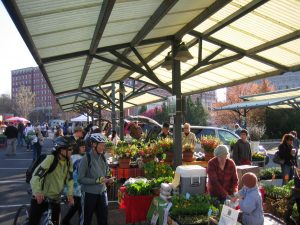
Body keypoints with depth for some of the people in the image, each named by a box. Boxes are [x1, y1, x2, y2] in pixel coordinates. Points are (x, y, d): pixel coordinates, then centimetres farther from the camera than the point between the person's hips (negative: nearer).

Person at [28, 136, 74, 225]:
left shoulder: (68, 162, -4)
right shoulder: (51, 159, -21)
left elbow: (69, 179, 1)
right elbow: (36, 175, -26)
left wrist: (70, 194, -13)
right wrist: (37, 192, -40)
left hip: (55, 199, 5)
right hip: (41, 197, -5)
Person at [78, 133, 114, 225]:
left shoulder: (103, 158, 3)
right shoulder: (86, 158, -15)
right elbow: (80, 179, -18)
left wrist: (108, 180, -6)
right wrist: (97, 180, -23)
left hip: (102, 193, 5)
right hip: (89, 194, -5)